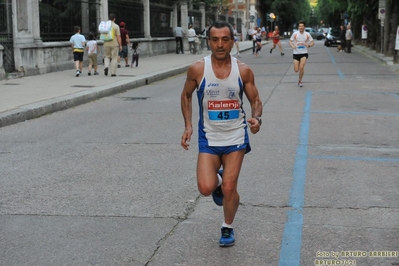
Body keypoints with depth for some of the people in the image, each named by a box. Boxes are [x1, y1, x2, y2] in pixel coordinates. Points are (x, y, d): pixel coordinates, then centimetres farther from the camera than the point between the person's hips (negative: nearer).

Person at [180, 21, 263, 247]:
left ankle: (228, 228, 27)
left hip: (236, 137, 0)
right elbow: (186, 95, 7)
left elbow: (255, 100, 3)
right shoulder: (197, 70, -10)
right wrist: (188, 126, -2)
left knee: (229, 188, -1)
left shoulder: (243, 71, -8)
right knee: (206, 188, -13)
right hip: (208, 137, 0)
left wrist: (257, 118, -19)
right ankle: (217, 180, 25)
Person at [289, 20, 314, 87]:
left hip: (304, 53, -1)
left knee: (301, 67, -18)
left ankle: (300, 81, 2)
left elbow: (312, 42, 6)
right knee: (296, 70, -2)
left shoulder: (307, 34, -1)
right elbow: (290, 41, 5)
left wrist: (308, 45, -16)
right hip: (296, 53, 1)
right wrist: (292, 46, -17)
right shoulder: (295, 34, -2)